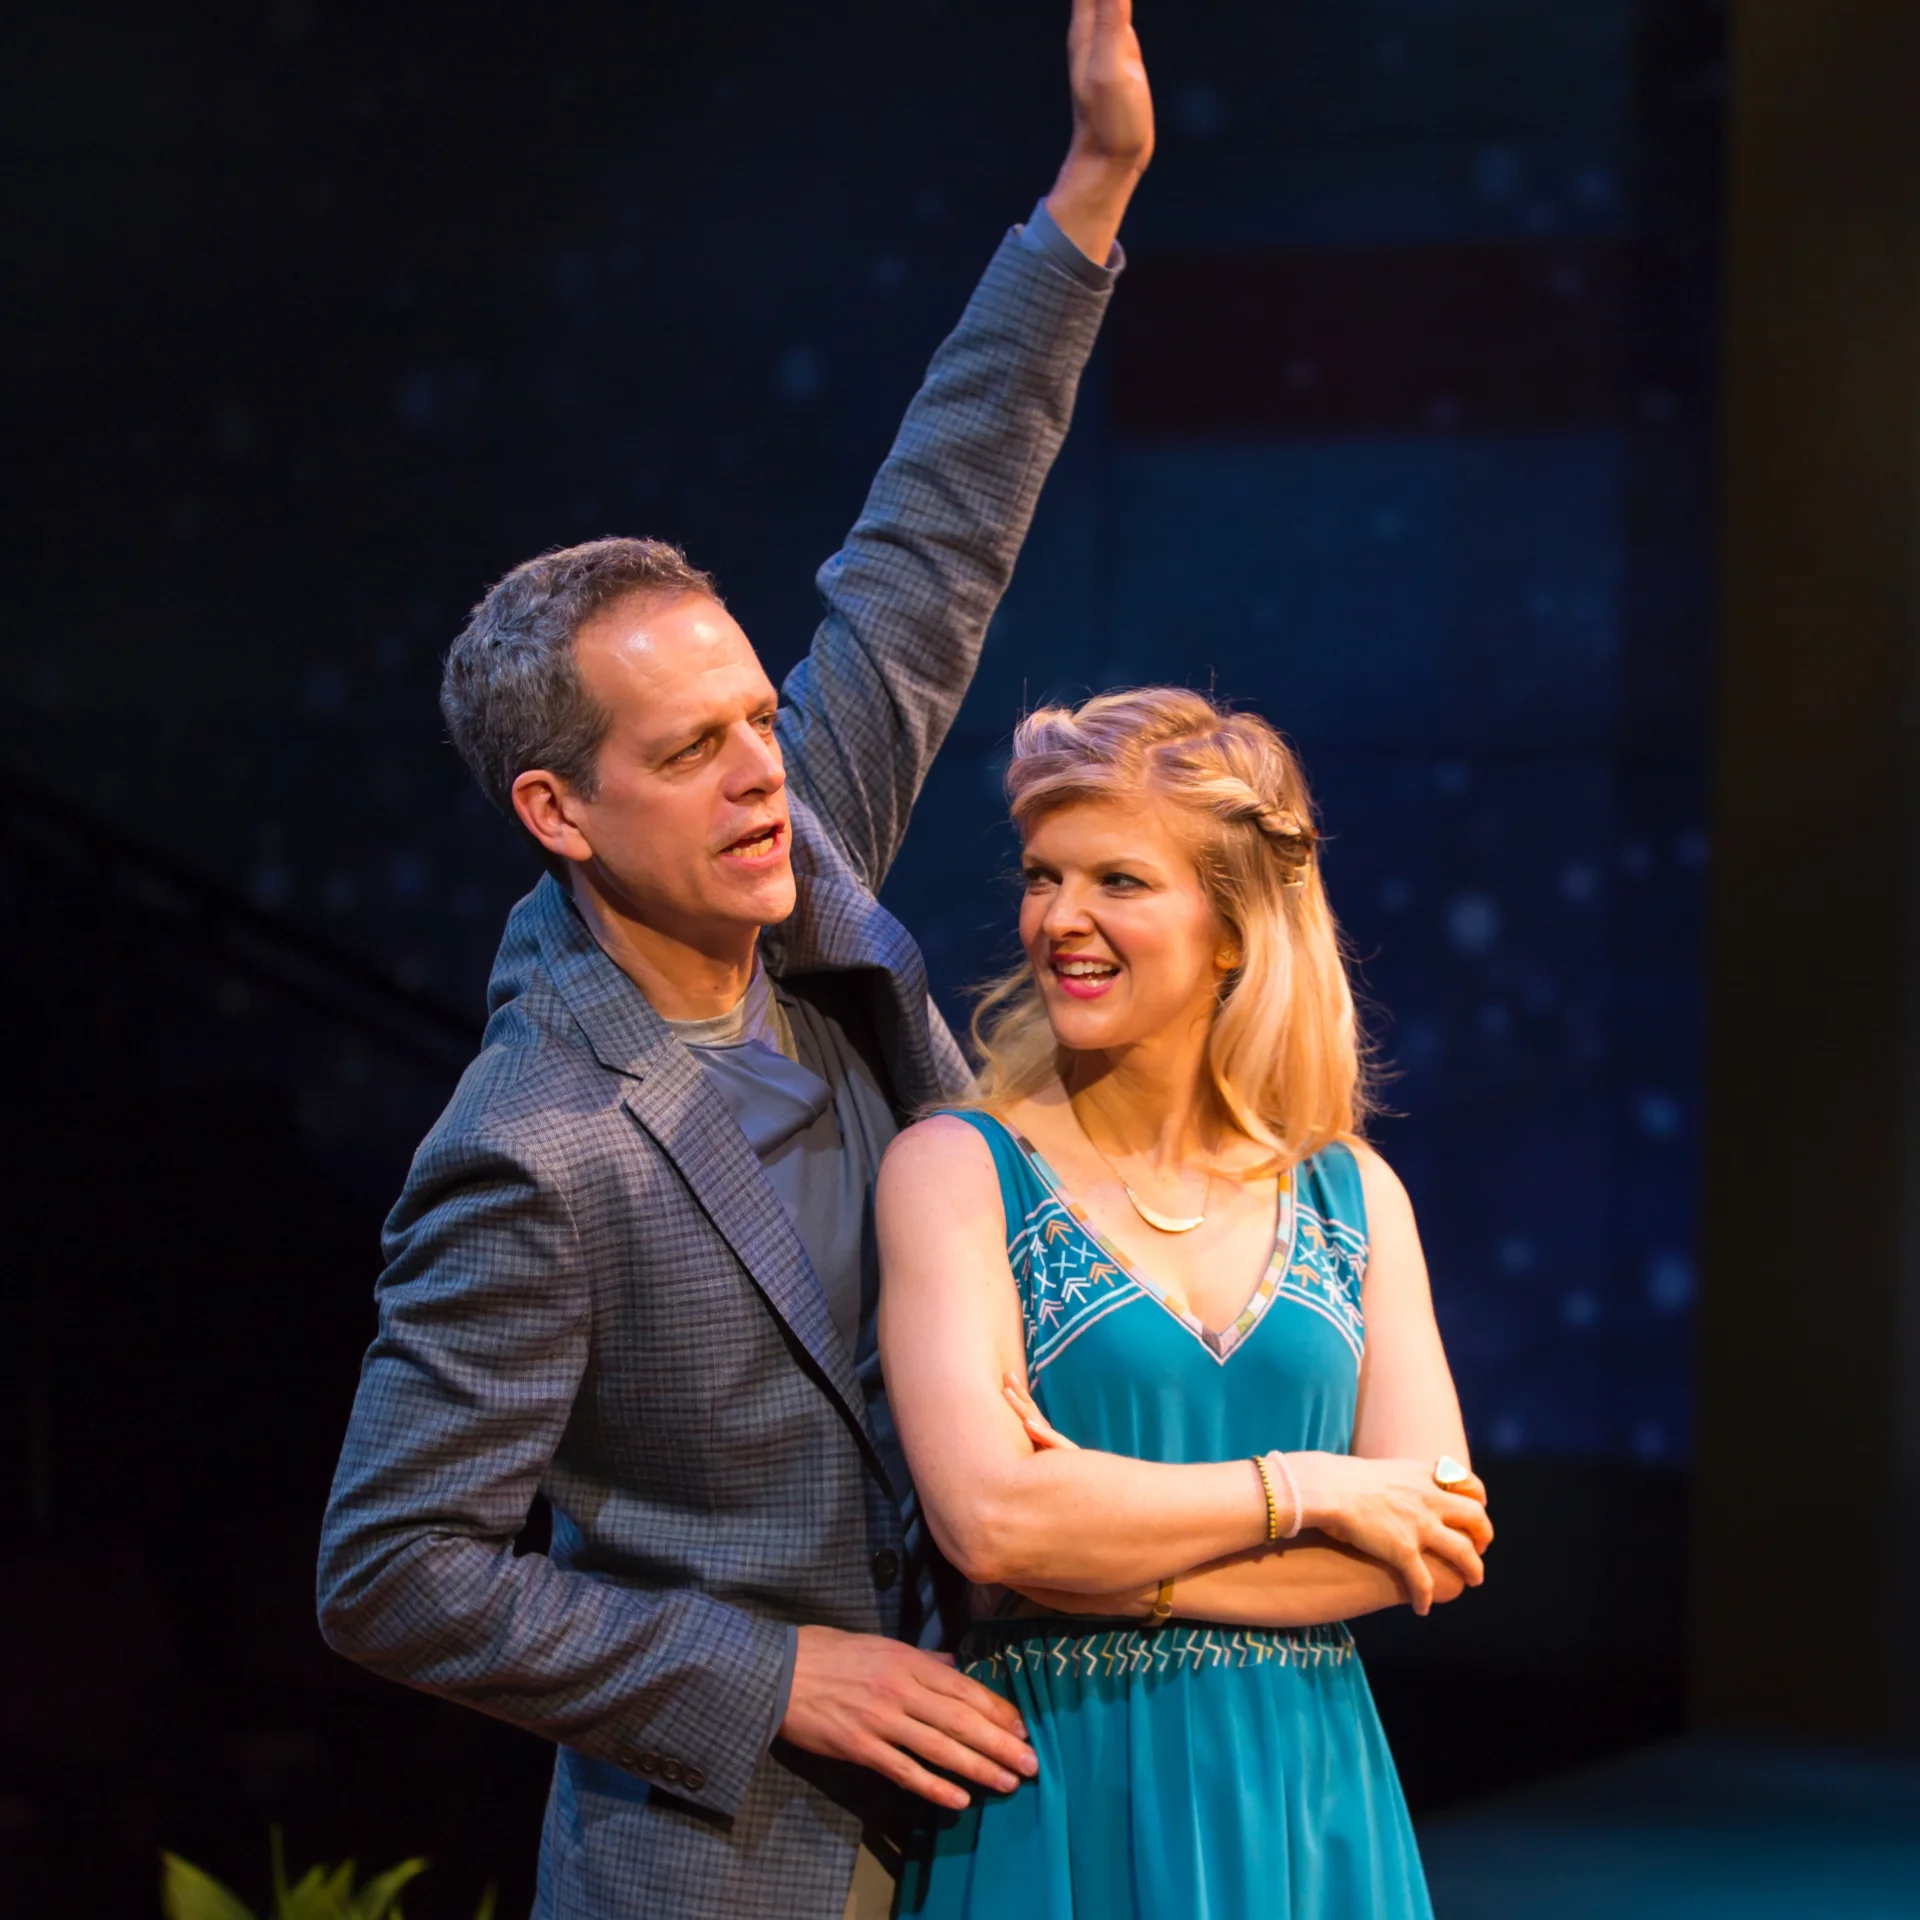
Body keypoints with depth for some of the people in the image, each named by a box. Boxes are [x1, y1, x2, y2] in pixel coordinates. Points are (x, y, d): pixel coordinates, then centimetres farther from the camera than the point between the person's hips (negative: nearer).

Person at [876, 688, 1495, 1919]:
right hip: (1060, 1810, -3)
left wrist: (1126, 1567, -13)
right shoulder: (957, 1169, -4)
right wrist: (1306, 1490, -10)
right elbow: (987, 1515, -18)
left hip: (1306, 1805, 3)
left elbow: (1438, 1537, -3)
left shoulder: (1353, 1195, 7)